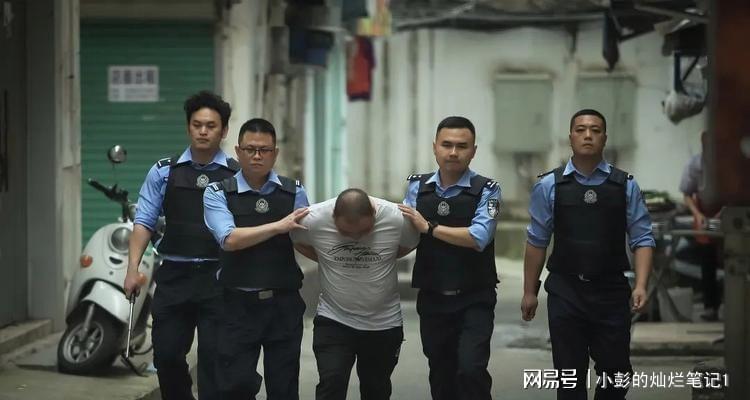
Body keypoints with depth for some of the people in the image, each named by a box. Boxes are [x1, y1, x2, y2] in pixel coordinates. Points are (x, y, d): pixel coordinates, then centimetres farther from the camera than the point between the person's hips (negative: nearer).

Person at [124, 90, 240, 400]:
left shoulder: (238, 175, 1)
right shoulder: (164, 172, 6)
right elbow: (144, 221, 4)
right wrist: (133, 268, -6)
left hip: (218, 279, -2)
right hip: (174, 276, 2)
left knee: (213, 361, -1)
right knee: (166, 355, 8)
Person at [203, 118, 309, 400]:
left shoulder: (294, 192, 6)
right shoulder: (217, 193, 0)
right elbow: (230, 239, -16)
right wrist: (279, 226, -17)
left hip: (284, 303, 1)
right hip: (239, 303, -1)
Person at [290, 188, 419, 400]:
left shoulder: (397, 219, -20)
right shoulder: (313, 219, -20)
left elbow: (408, 245, 3)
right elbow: (300, 243, 3)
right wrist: (329, 262, -3)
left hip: (384, 323, 1)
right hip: (333, 320, -1)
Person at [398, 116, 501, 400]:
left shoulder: (486, 190, -7)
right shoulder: (417, 187, 6)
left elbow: (478, 238, -20)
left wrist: (429, 227, -16)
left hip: (474, 301, -4)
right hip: (432, 299, 4)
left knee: (471, 369, -18)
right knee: (440, 376, 13)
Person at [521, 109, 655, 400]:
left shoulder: (625, 185, 1)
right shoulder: (549, 186, 0)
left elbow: (642, 239, -1)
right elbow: (537, 241, 3)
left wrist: (641, 285, -13)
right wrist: (529, 291, 4)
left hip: (611, 291, 0)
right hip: (565, 291, 0)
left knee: (615, 374, 7)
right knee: (570, 376, 6)